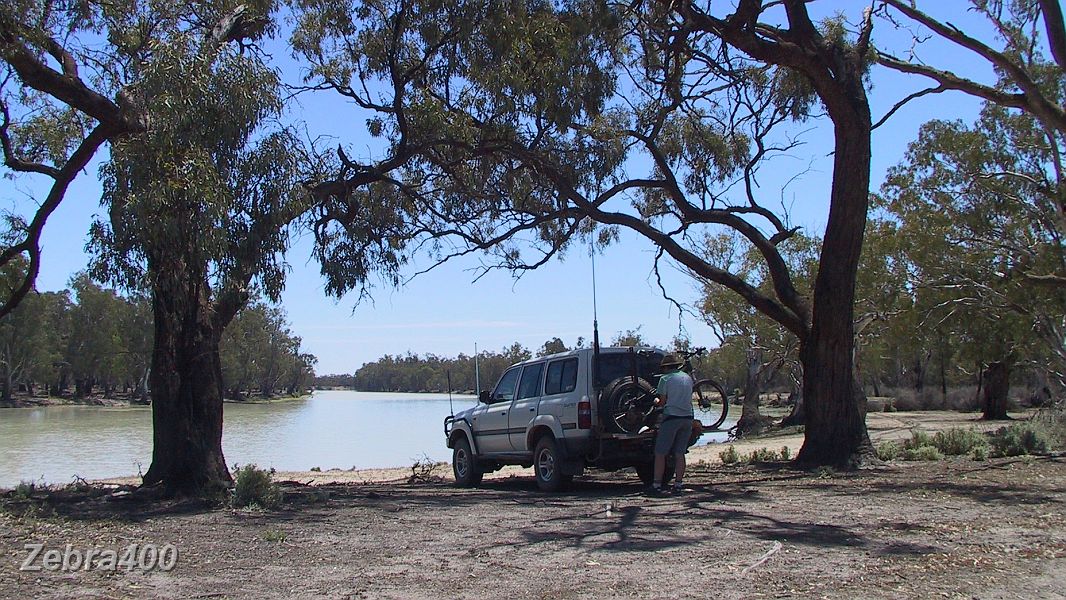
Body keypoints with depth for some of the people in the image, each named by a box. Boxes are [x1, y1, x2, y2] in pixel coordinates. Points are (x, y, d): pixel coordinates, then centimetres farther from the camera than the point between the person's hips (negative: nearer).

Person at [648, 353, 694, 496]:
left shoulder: (665, 378, -4)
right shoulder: (687, 377, 14)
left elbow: (663, 402, -3)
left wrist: (657, 401, 20)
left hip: (672, 417, -6)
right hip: (688, 417, 6)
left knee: (660, 453, -1)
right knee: (680, 453, 10)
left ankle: (657, 485, -3)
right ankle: (678, 485, 9)